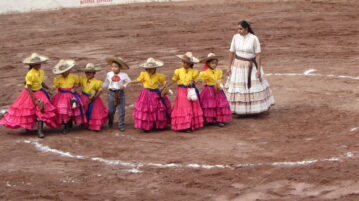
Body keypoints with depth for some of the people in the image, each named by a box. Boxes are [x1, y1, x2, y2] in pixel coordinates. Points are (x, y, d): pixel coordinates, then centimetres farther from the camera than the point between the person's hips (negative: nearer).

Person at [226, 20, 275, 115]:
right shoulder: (235, 37, -2)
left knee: (255, 87, 4)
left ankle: (256, 109, 17)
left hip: (251, 66, -3)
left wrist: (258, 69, -12)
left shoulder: (254, 38, -12)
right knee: (238, 88, 4)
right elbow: (232, 52, 4)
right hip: (238, 66, 3)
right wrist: (229, 67, 3)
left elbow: (258, 55, -10)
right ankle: (240, 109, 14)